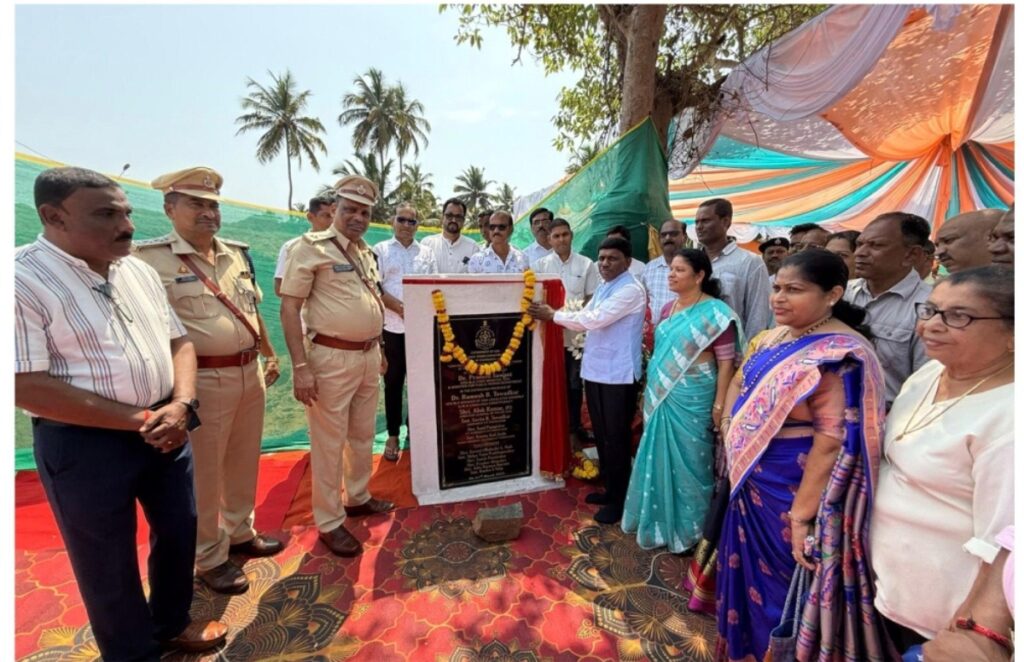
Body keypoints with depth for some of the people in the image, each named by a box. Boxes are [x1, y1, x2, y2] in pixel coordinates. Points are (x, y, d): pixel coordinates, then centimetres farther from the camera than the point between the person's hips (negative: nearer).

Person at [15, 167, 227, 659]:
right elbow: (27, 386, -19)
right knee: (109, 561, 13)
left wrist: (180, 406, -9)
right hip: (84, 443, -6)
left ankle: (171, 622, 45)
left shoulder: (138, 270, 5)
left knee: (179, 531, 19)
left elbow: (178, 341, 7)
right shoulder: (23, 278, -15)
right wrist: (138, 421, -18)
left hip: (164, 429, 6)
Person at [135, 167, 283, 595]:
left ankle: (240, 532, 41)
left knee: (244, 462, 20)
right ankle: (209, 558, 30)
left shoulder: (237, 253, 10)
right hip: (203, 380, -6)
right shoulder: (150, 259, -10)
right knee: (204, 474, 10)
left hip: (250, 373, 7)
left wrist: (269, 354, 18)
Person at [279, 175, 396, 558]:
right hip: (332, 358, -7)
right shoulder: (311, 247, -8)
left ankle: (358, 498, 38)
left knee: (363, 435, 19)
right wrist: (300, 366, -18)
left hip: (368, 356, 7)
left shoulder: (366, 252, 13)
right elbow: (289, 308, -12)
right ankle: (329, 522, 22)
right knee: (329, 443, 5)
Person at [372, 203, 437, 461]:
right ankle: (393, 435, 18)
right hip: (392, 327, -2)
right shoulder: (380, 250, 3)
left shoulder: (426, 253, 11)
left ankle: (414, 428, 26)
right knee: (393, 383, 6)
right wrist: (401, 308, -15)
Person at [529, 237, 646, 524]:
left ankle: (619, 500, 21)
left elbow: (595, 319, -23)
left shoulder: (631, 290, -15)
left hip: (619, 374, -9)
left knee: (616, 439, 4)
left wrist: (554, 315, -15)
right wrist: (553, 315, 0)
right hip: (595, 369, 9)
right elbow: (586, 317, 13)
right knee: (601, 435, 18)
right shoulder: (603, 287, 14)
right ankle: (609, 489, 36)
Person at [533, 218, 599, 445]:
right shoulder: (540, 265, 3)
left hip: (577, 333, 0)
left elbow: (592, 298, 4)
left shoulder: (586, 264, 1)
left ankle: (574, 424, 29)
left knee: (575, 382, 12)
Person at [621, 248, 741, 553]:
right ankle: (660, 521, 36)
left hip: (692, 400, -6)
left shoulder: (715, 312, -12)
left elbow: (726, 362, -13)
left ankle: (688, 530, 29)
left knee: (688, 461, 8)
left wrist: (719, 406, -15)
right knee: (660, 459, 16)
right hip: (661, 396, 6)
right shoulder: (667, 309, 7)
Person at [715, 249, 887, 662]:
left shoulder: (840, 355, -22)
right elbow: (739, 384, 14)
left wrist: (801, 515, -22)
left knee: (777, 580, 13)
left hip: (790, 489, -8)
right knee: (748, 568, 26)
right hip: (749, 480, 8)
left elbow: (833, 442, -25)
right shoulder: (775, 337, 2)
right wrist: (730, 432, 7)